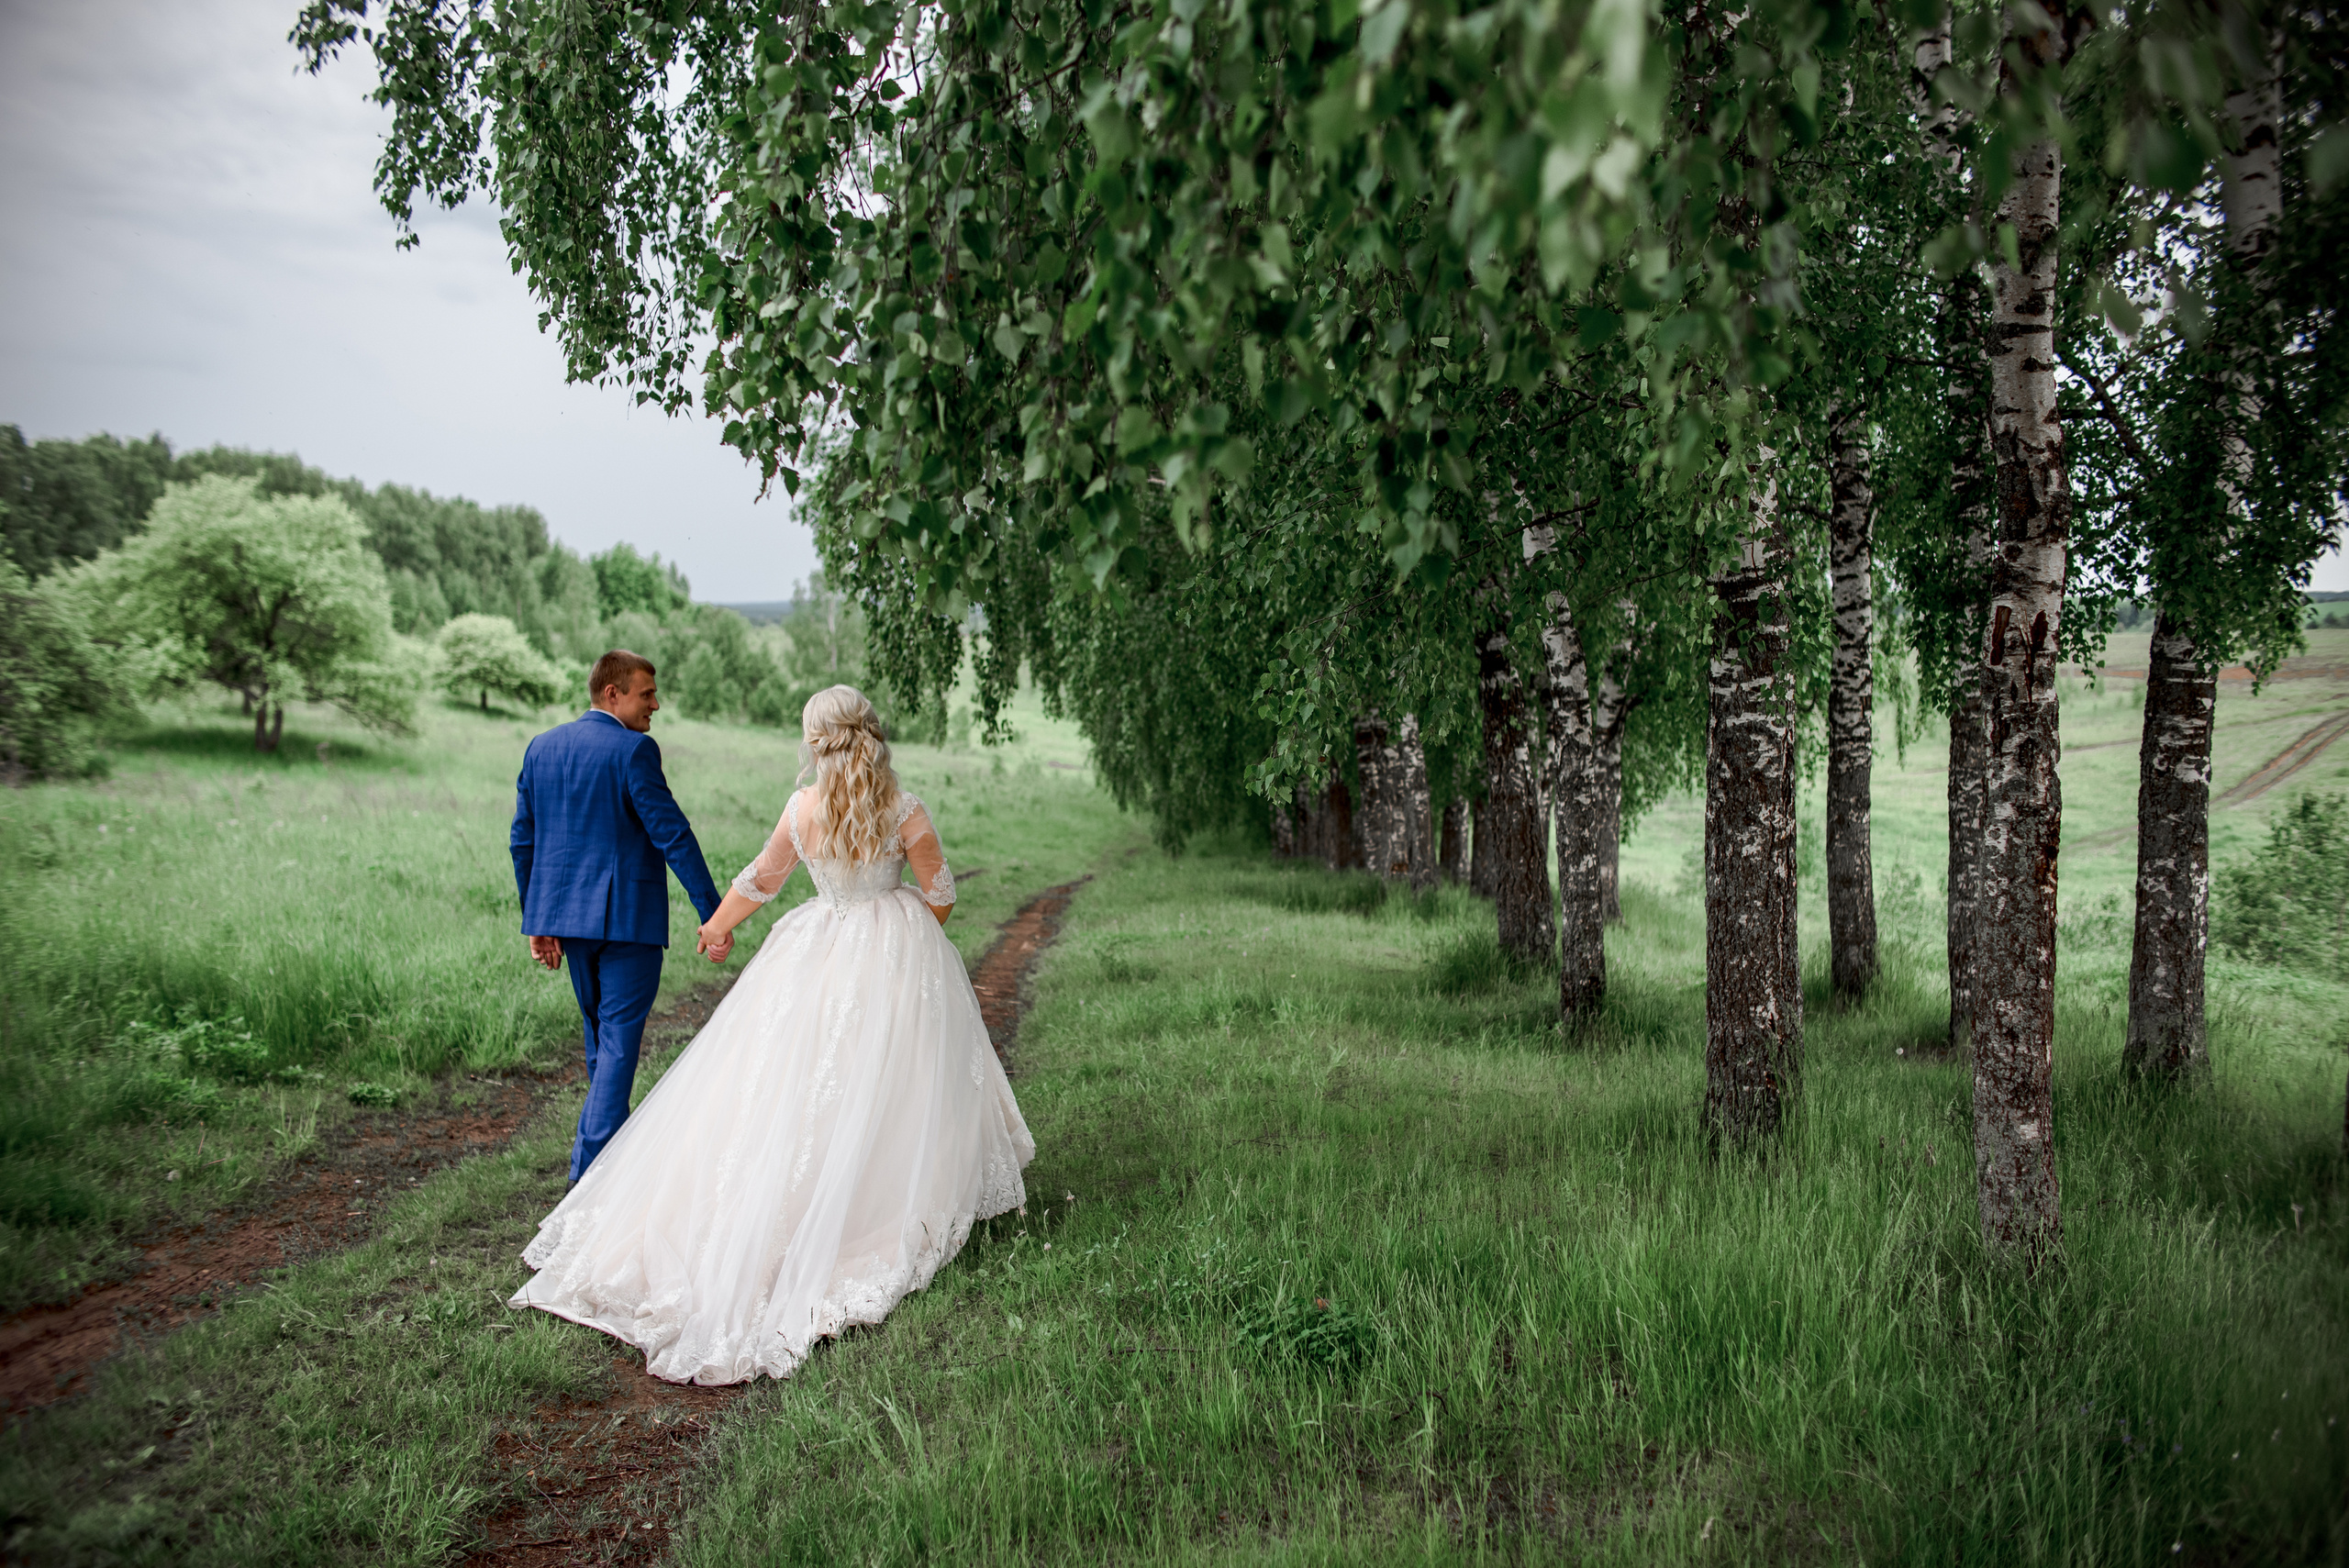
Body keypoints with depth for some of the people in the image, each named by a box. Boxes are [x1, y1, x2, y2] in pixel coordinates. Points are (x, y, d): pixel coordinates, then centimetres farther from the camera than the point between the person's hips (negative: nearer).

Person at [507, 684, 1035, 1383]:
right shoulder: (905, 811, -13)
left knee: (784, 1085, 9)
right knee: (890, 1086, 11)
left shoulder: (801, 810, -9)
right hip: (896, 957, -2)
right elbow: (939, 892, -3)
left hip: (817, 955, 2)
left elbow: (761, 878, 5)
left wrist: (717, 925, 23)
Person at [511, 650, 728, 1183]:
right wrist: (713, 914, -15)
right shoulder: (633, 749, -13)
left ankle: (610, 1142, 34)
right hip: (627, 915, -7)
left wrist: (537, 920, 20)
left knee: (602, 1035, 21)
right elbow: (672, 834, -17)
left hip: (567, 914, 7)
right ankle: (594, 1169, -1)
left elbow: (523, 840, 13)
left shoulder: (541, 747, 9)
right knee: (618, 1040, 0)